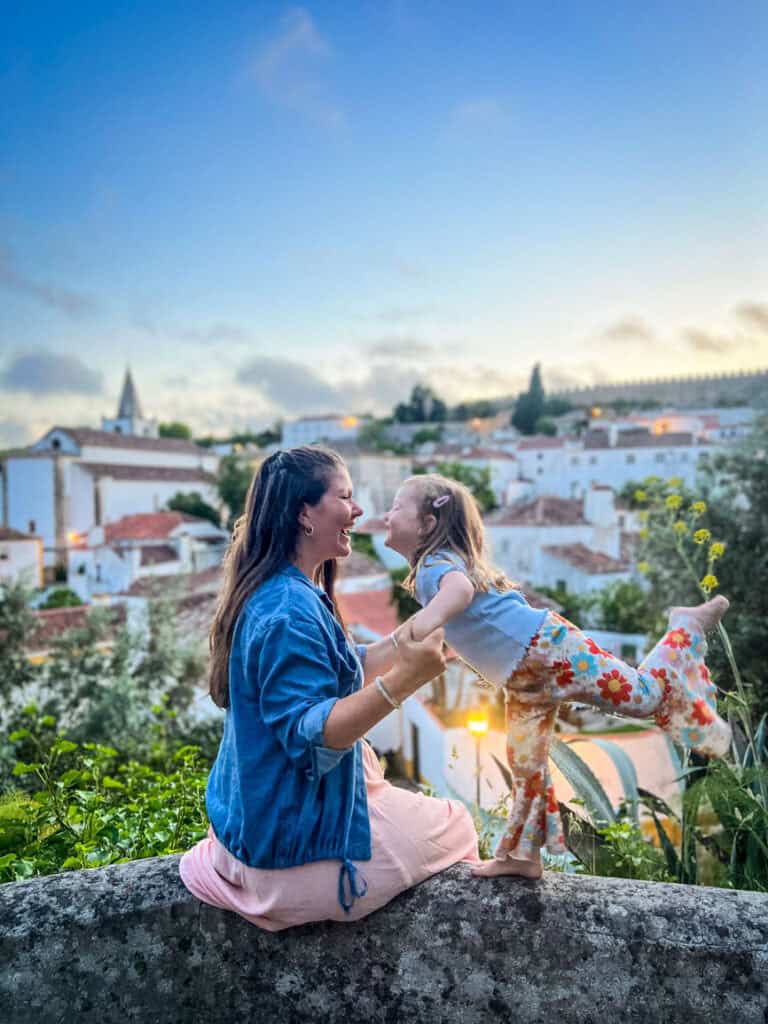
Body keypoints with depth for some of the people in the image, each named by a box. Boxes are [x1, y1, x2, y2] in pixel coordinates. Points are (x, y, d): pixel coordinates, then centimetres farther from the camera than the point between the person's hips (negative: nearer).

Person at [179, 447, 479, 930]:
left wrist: (415, 638, 7)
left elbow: (343, 670, 12)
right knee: (456, 825, 8)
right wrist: (403, 680, -39)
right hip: (293, 841, -10)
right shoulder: (289, 611, -28)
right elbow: (310, 736, -31)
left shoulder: (287, 595, 4)